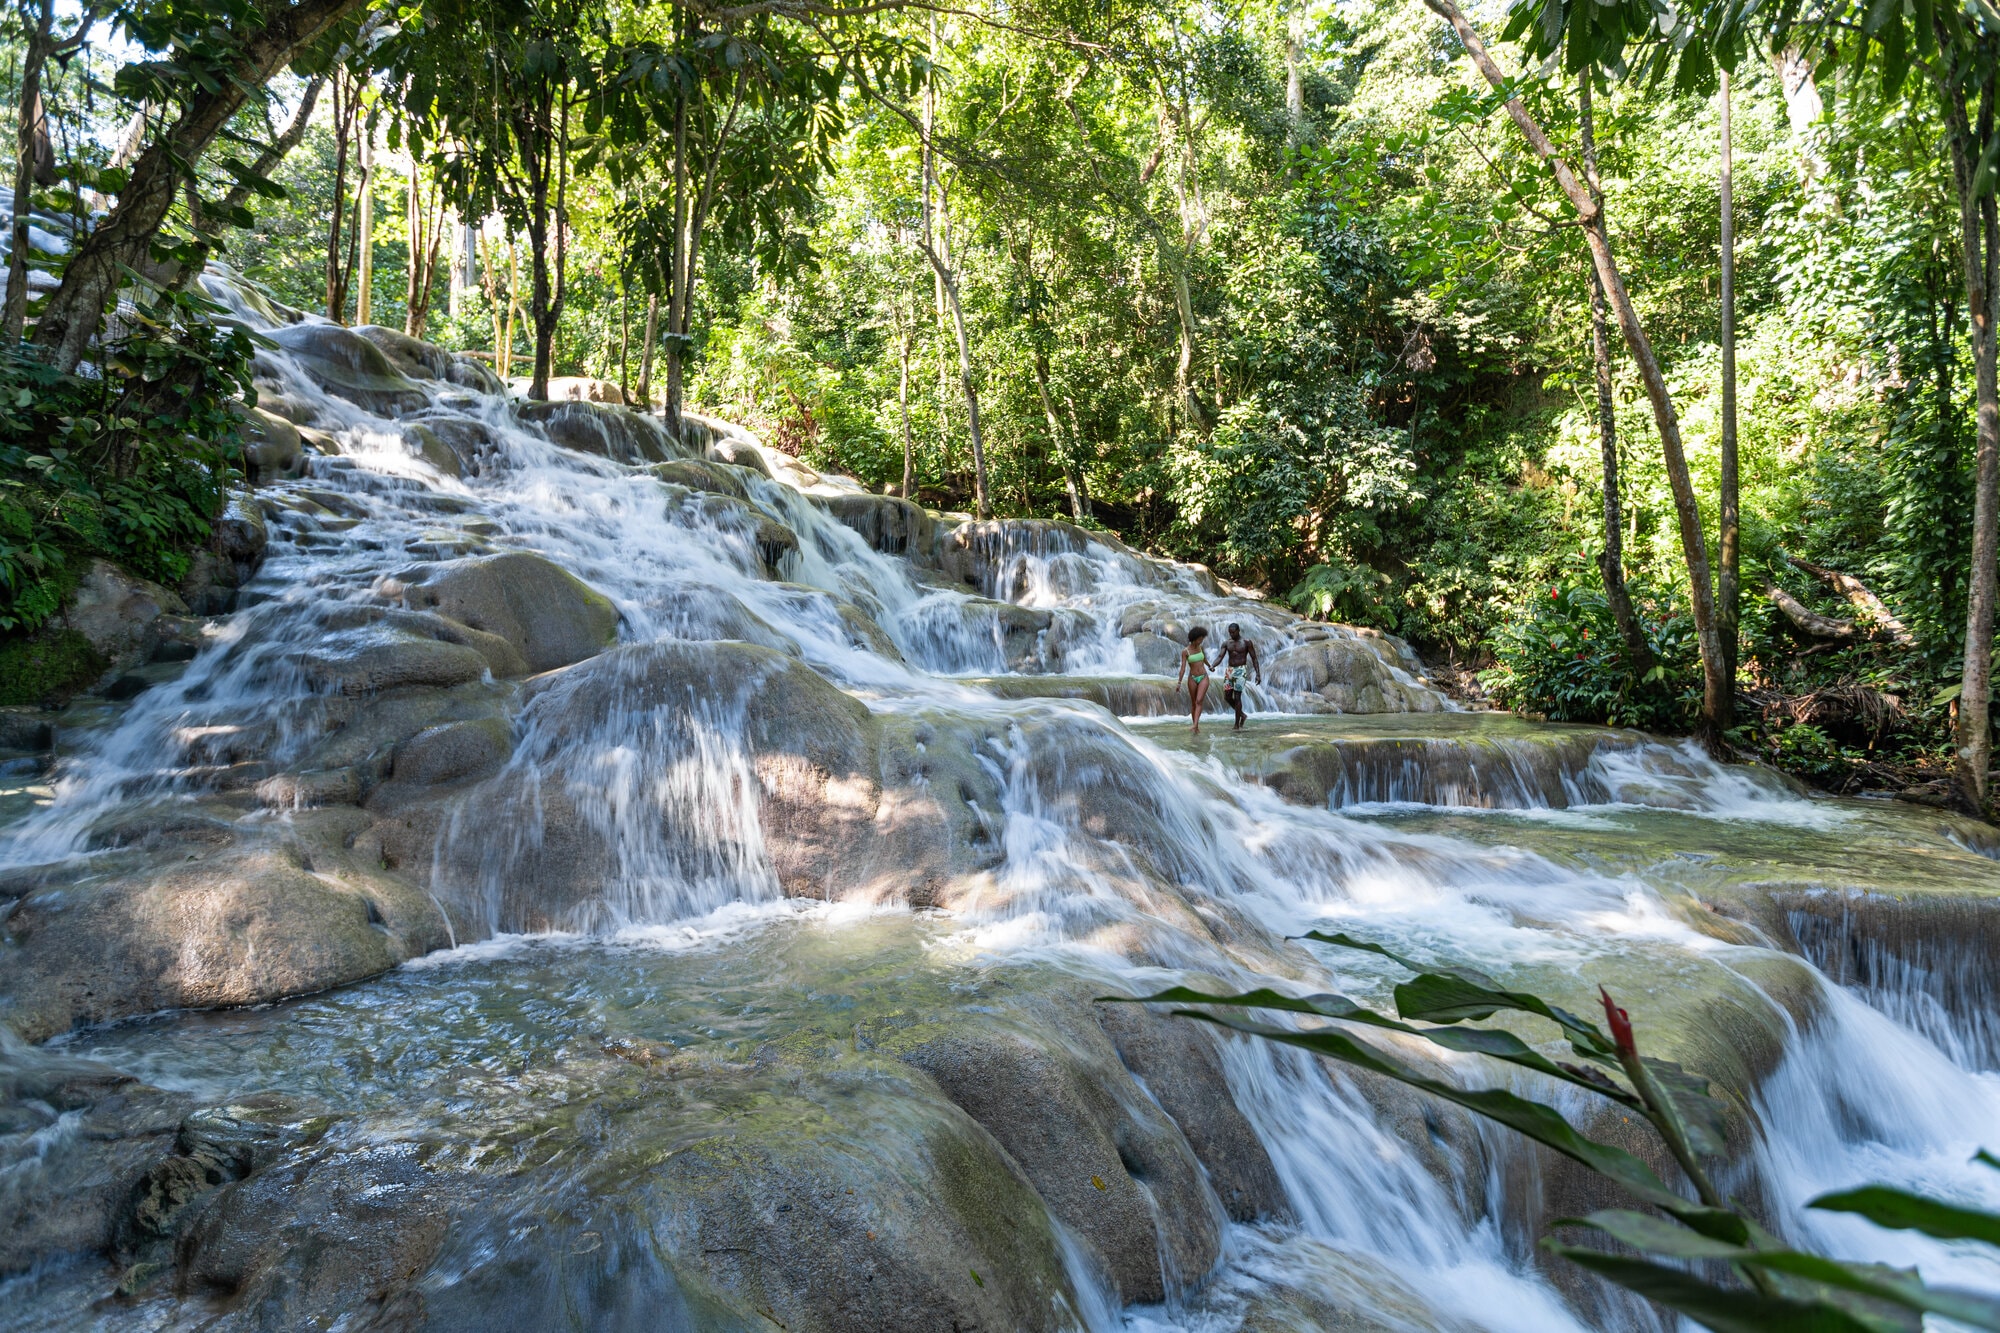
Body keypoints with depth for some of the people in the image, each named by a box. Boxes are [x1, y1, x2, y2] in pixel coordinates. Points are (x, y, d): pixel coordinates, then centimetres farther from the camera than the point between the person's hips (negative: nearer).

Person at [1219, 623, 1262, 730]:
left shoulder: (1246, 642, -5)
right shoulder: (1226, 643, 6)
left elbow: (1254, 658, -3)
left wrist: (1258, 674, -10)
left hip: (1241, 671, -5)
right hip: (1229, 670, 5)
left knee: (1237, 697, -10)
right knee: (1227, 697, 4)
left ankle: (1237, 725, -5)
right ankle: (1242, 715, 26)